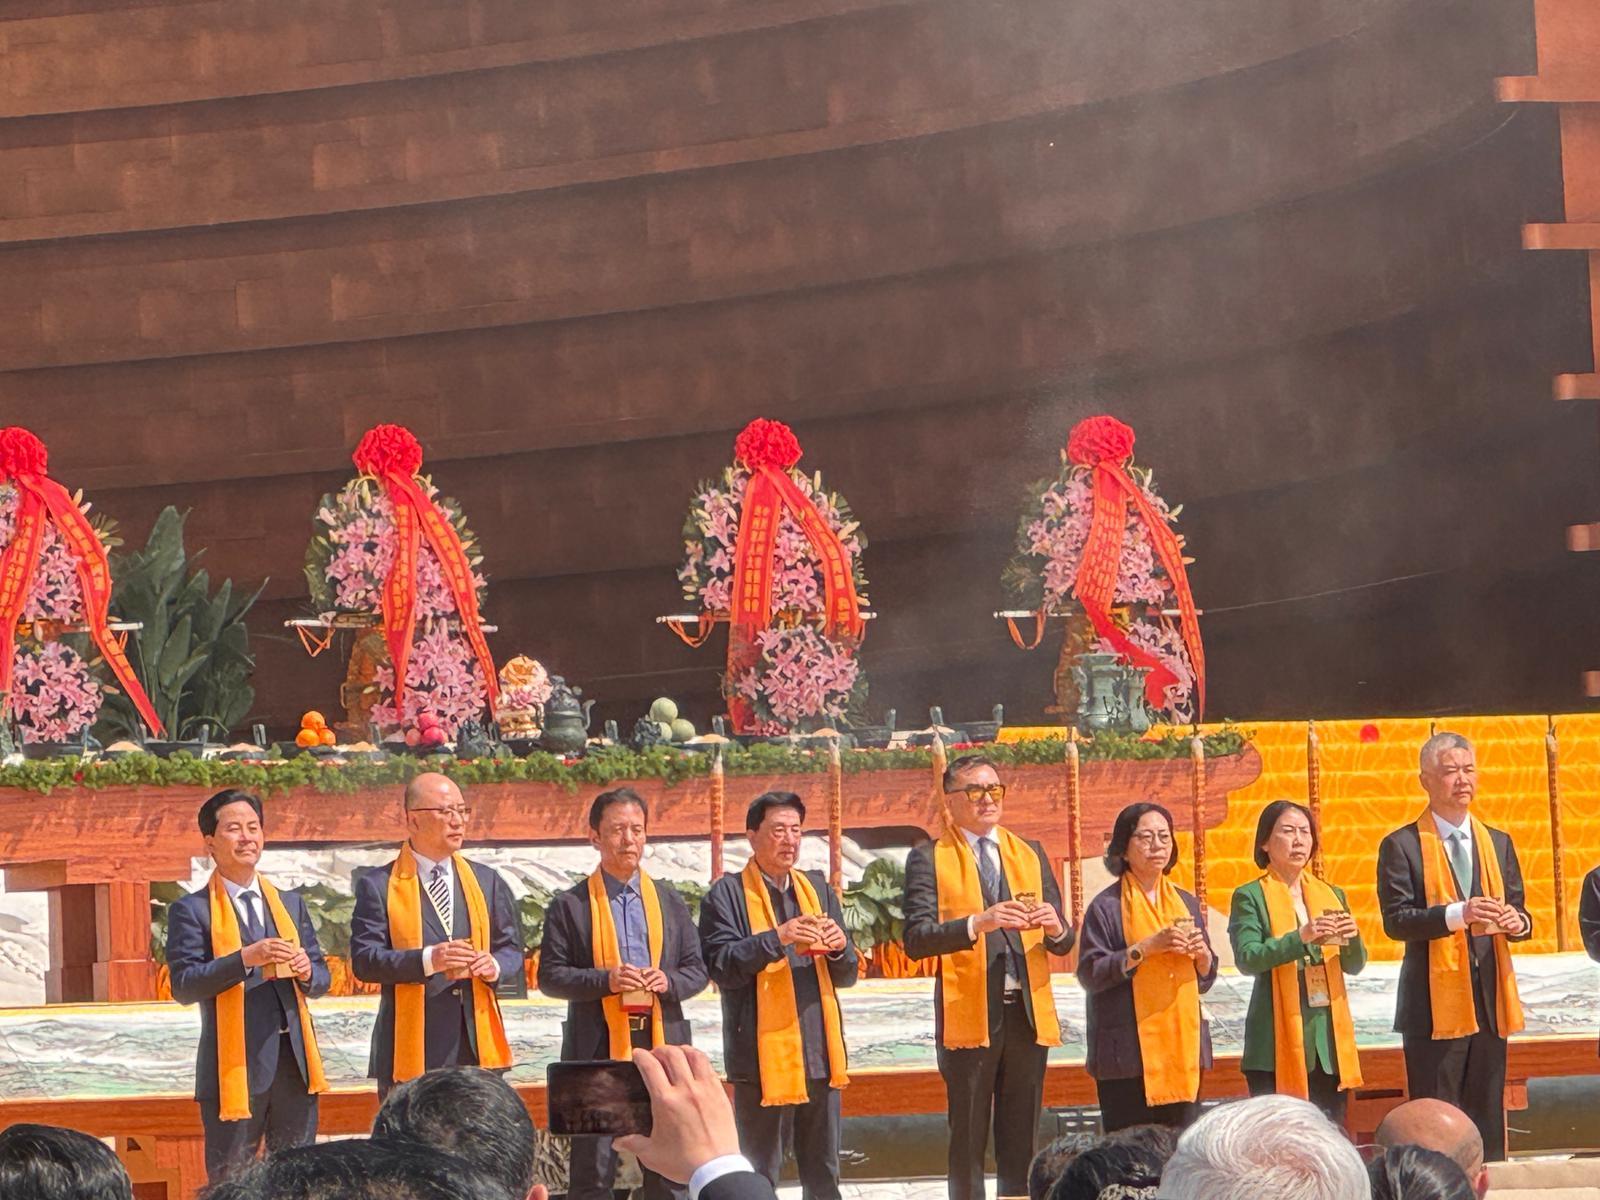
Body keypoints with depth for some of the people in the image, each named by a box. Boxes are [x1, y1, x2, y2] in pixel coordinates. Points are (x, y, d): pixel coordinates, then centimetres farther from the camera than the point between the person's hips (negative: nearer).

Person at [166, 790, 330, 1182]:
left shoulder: (290, 904, 17)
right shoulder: (191, 910, 0)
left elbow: (320, 979, 18)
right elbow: (183, 984, -11)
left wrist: (307, 972, -7)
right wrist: (246, 958, -22)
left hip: (293, 1062, 5)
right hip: (236, 1068, -5)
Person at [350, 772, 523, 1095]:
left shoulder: (487, 881, 17)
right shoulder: (378, 886, 3)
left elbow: (512, 947, 19)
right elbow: (363, 960, -6)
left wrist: (494, 965, -6)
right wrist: (428, 960, -20)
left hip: (480, 1048, 4)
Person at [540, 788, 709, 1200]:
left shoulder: (670, 902, 14)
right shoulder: (570, 906, 3)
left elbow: (697, 971, 14)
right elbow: (550, 976, -2)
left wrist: (670, 981, -8)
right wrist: (605, 980, -16)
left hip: (661, 1043, 3)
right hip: (598, 1048, -3)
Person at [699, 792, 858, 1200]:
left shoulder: (818, 890, 15)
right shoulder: (727, 895, -1)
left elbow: (847, 974, 15)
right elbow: (722, 965, -13)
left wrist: (838, 948, -8)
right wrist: (777, 938, -23)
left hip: (820, 1054, 5)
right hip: (763, 1055, -5)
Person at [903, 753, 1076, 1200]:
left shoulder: (1030, 855, 16)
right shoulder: (929, 859, 2)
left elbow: (1062, 944, 15)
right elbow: (916, 938, -11)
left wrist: (1055, 927, -9)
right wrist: (978, 923, -24)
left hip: (1027, 1011, 4)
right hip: (969, 1014, -4)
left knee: (1021, 1142, 6)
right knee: (968, 1142, 0)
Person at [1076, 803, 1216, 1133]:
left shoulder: (1186, 904, 15)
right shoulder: (1107, 907, 0)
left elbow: (1206, 980, 18)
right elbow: (1090, 974, -10)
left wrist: (1202, 954, -4)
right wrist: (1147, 947, -16)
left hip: (1182, 1049, 5)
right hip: (1129, 1054, -5)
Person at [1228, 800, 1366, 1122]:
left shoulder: (1331, 896, 17)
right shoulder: (1251, 897, 2)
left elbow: (1354, 966, 12)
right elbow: (1247, 958, -13)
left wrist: (1353, 938, -11)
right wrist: (1301, 938, -25)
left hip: (1330, 1038, 5)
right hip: (1278, 1040, -5)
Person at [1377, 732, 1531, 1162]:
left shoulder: (1498, 844, 15)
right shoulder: (1401, 847, -1)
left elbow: (1517, 913, 15)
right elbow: (1396, 920, -11)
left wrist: (1517, 922, -10)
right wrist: (1458, 914, -24)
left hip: (1489, 1000, 5)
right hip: (1435, 1004, -5)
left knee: (1487, 1119, 8)